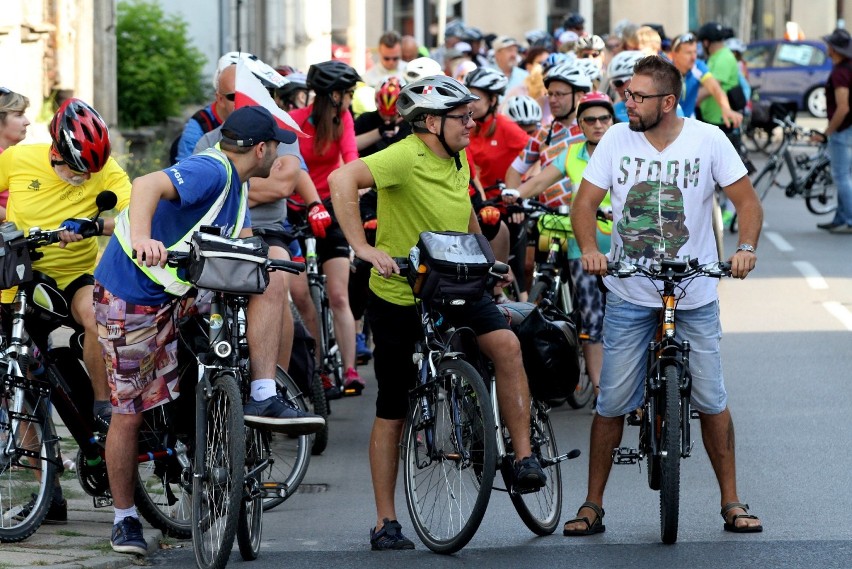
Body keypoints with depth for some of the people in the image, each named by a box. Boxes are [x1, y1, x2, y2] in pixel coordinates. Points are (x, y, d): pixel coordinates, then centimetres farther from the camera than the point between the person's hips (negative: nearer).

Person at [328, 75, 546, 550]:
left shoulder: (458, 161, 3)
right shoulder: (405, 158, -22)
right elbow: (342, 181, -37)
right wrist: (363, 247, -40)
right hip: (399, 296, -5)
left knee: (506, 344, -23)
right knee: (392, 413, 4)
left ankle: (524, 457, -16)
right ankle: (386, 523, 14)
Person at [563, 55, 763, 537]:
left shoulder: (708, 140, -5)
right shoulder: (617, 140, -2)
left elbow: (747, 199, -3)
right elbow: (585, 203, 0)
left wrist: (746, 248, -21)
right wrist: (589, 249, -19)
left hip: (695, 296, -1)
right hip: (630, 296, 1)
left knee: (712, 401, 2)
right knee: (612, 403, 0)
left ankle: (732, 502, 15)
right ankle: (593, 506, 10)